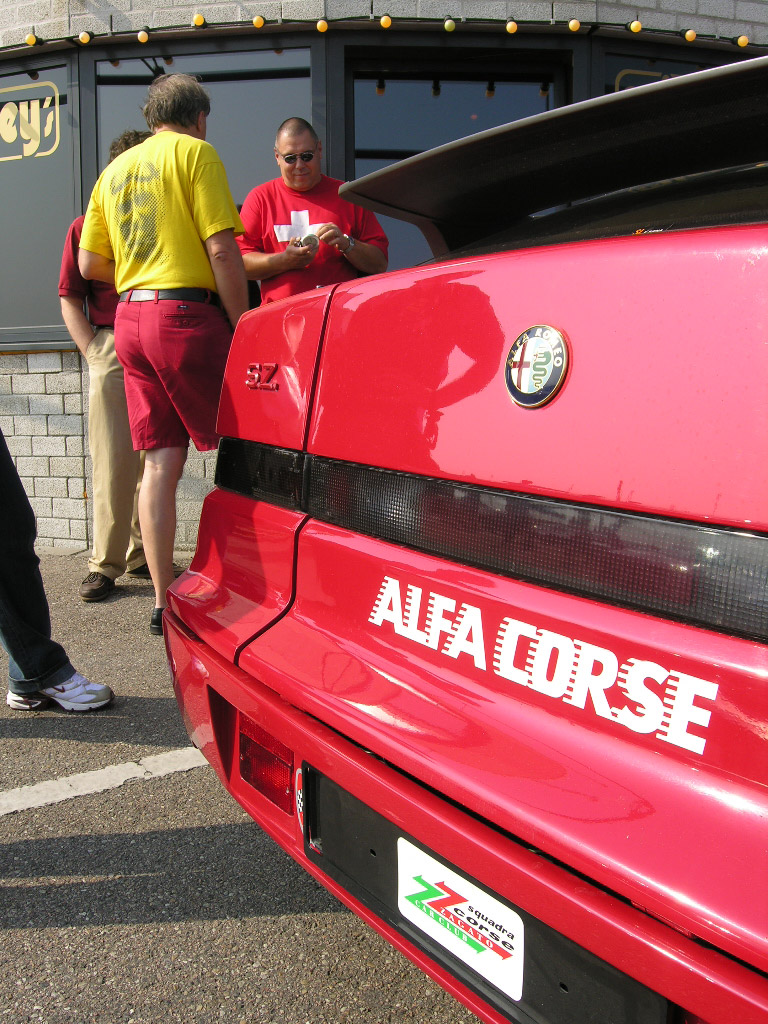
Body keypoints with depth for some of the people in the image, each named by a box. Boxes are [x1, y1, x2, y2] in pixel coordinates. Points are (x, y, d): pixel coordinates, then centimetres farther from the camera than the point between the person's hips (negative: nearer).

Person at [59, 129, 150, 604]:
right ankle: (105, 563, 4)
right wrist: (95, 350, -2)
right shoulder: (88, 226, 11)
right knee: (112, 462, -4)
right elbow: (70, 298, 10)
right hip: (111, 350, -2)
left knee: (155, 461, 5)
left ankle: (142, 554, 17)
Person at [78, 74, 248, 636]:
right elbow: (222, 250, -9)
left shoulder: (115, 169, 20)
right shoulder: (195, 152, 1)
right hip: (187, 313, -6)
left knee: (160, 462, 6)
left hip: (130, 319, 7)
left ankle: (164, 601, 9)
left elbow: (90, 264, 18)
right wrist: (243, 327, -6)